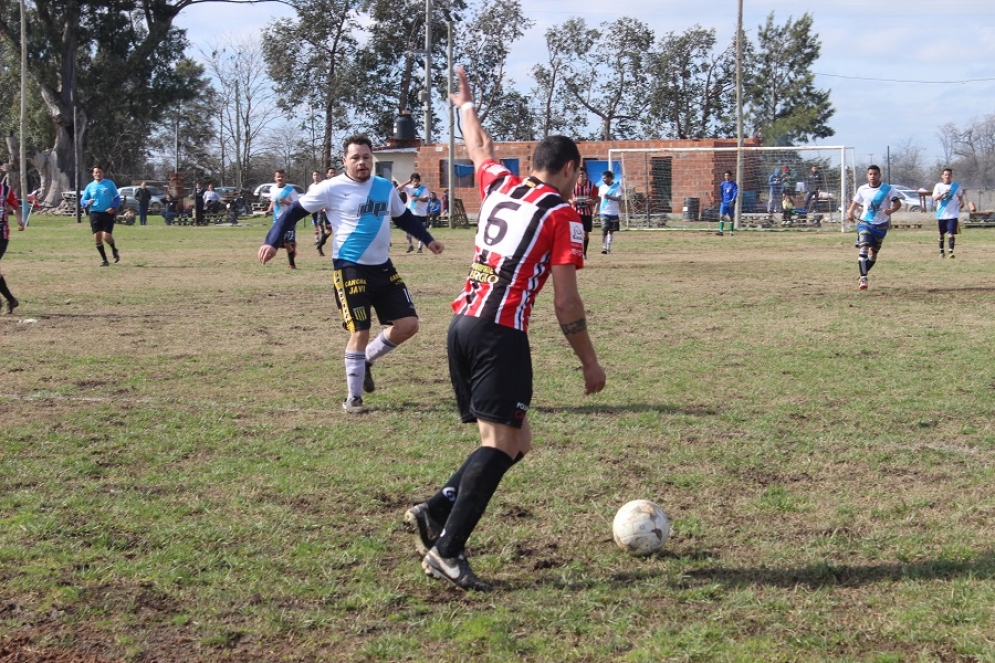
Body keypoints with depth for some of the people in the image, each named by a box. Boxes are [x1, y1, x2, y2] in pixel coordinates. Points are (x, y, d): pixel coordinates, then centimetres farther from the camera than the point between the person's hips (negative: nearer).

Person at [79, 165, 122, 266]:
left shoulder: (109, 184, 1)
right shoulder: (90, 186, 6)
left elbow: (117, 197, 6)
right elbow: (82, 201, 10)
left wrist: (114, 208, -11)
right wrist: (87, 202, -13)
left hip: (108, 213, -3)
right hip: (95, 214, 3)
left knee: (106, 237, -13)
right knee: (97, 238, -1)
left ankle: (114, 250, 20)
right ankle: (105, 260, 11)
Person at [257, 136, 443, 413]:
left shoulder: (386, 187, 7)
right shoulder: (332, 188, -9)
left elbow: (404, 217, 24)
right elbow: (295, 211, -5)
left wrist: (427, 240, 23)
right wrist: (272, 242, -14)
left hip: (383, 267, 6)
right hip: (350, 269, -6)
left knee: (408, 324, 2)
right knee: (360, 332, -6)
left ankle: (367, 360, 25)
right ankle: (352, 398, 8)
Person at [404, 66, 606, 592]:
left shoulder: (500, 187, 16)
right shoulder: (561, 214, -1)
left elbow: (478, 151, 39)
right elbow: (565, 302, -4)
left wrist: (467, 105, 58)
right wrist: (590, 363, 5)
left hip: (462, 323, 8)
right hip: (500, 332, -8)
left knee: (513, 441, 13)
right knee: (503, 443, -8)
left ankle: (434, 513, 2)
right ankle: (447, 550, -15)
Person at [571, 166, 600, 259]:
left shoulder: (591, 185, 0)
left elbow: (596, 199, 5)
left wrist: (592, 201, -17)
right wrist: (572, 201, -16)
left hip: (587, 212, 1)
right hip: (576, 212, -1)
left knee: (586, 233, 5)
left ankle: (584, 253, 17)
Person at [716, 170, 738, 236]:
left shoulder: (733, 184, -2)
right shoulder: (723, 184, 7)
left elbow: (735, 192, -10)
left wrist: (732, 200, -22)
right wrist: (721, 199, 11)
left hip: (730, 203, -2)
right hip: (724, 202, 2)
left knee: (731, 217, 5)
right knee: (721, 216, -10)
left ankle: (731, 232, 11)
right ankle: (721, 231, -15)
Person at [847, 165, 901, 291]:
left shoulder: (888, 189, -7)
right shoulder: (862, 190, 1)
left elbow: (898, 203, -11)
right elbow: (856, 202, 16)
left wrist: (891, 210, -33)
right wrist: (850, 212, -4)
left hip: (881, 225, 0)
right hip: (865, 223, 0)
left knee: (873, 252, 11)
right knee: (864, 248, -21)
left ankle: (862, 276, 31)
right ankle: (863, 278, -24)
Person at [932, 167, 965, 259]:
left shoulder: (956, 186, 3)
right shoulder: (938, 186, 1)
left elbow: (960, 196, 17)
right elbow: (935, 198, -11)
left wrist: (961, 202, -3)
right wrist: (943, 193, -27)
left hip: (952, 214, -1)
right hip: (941, 214, 1)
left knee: (951, 234, -13)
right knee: (941, 234, 13)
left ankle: (951, 252, -15)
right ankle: (941, 252, 27)